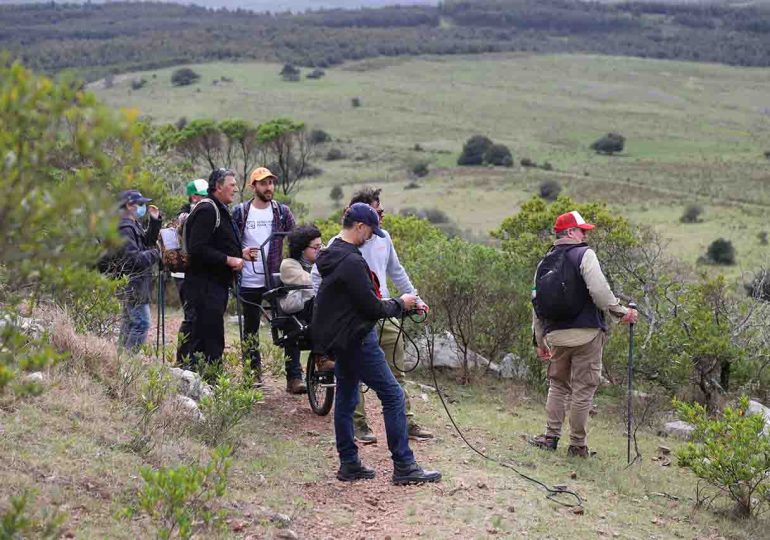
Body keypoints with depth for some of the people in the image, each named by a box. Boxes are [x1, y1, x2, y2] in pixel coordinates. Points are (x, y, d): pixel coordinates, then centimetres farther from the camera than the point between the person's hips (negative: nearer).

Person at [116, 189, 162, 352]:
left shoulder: (134, 225, 14)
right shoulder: (125, 229, -18)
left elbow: (147, 241, 20)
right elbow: (134, 260, -23)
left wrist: (155, 221, 9)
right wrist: (156, 253, -13)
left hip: (131, 285, 11)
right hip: (133, 285, -11)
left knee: (129, 323, 16)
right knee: (141, 323, -12)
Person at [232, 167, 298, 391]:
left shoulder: (282, 211, 4)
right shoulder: (240, 212, 1)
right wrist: (241, 253, -16)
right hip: (249, 282, 0)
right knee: (251, 328, 8)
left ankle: (294, 377, -4)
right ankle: (254, 371, 20)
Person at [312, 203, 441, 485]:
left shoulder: (332, 256, 12)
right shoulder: (352, 261, -20)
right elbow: (372, 308, -20)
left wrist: (386, 303, 16)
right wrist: (399, 304, -3)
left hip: (339, 340, 11)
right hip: (356, 339, -11)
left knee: (345, 399, 15)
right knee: (393, 397, -6)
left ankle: (349, 464, 20)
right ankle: (404, 466, -5)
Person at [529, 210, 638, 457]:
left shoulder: (545, 263, 13)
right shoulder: (585, 255, -6)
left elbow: (537, 304, 15)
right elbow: (599, 291, -19)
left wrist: (540, 341, 21)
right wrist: (620, 312, -7)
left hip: (556, 335, 5)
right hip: (586, 334, -5)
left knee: (557, 385, 19)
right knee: (583, 388, 2)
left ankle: (551, 437, 14)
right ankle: (577, 444, 6)